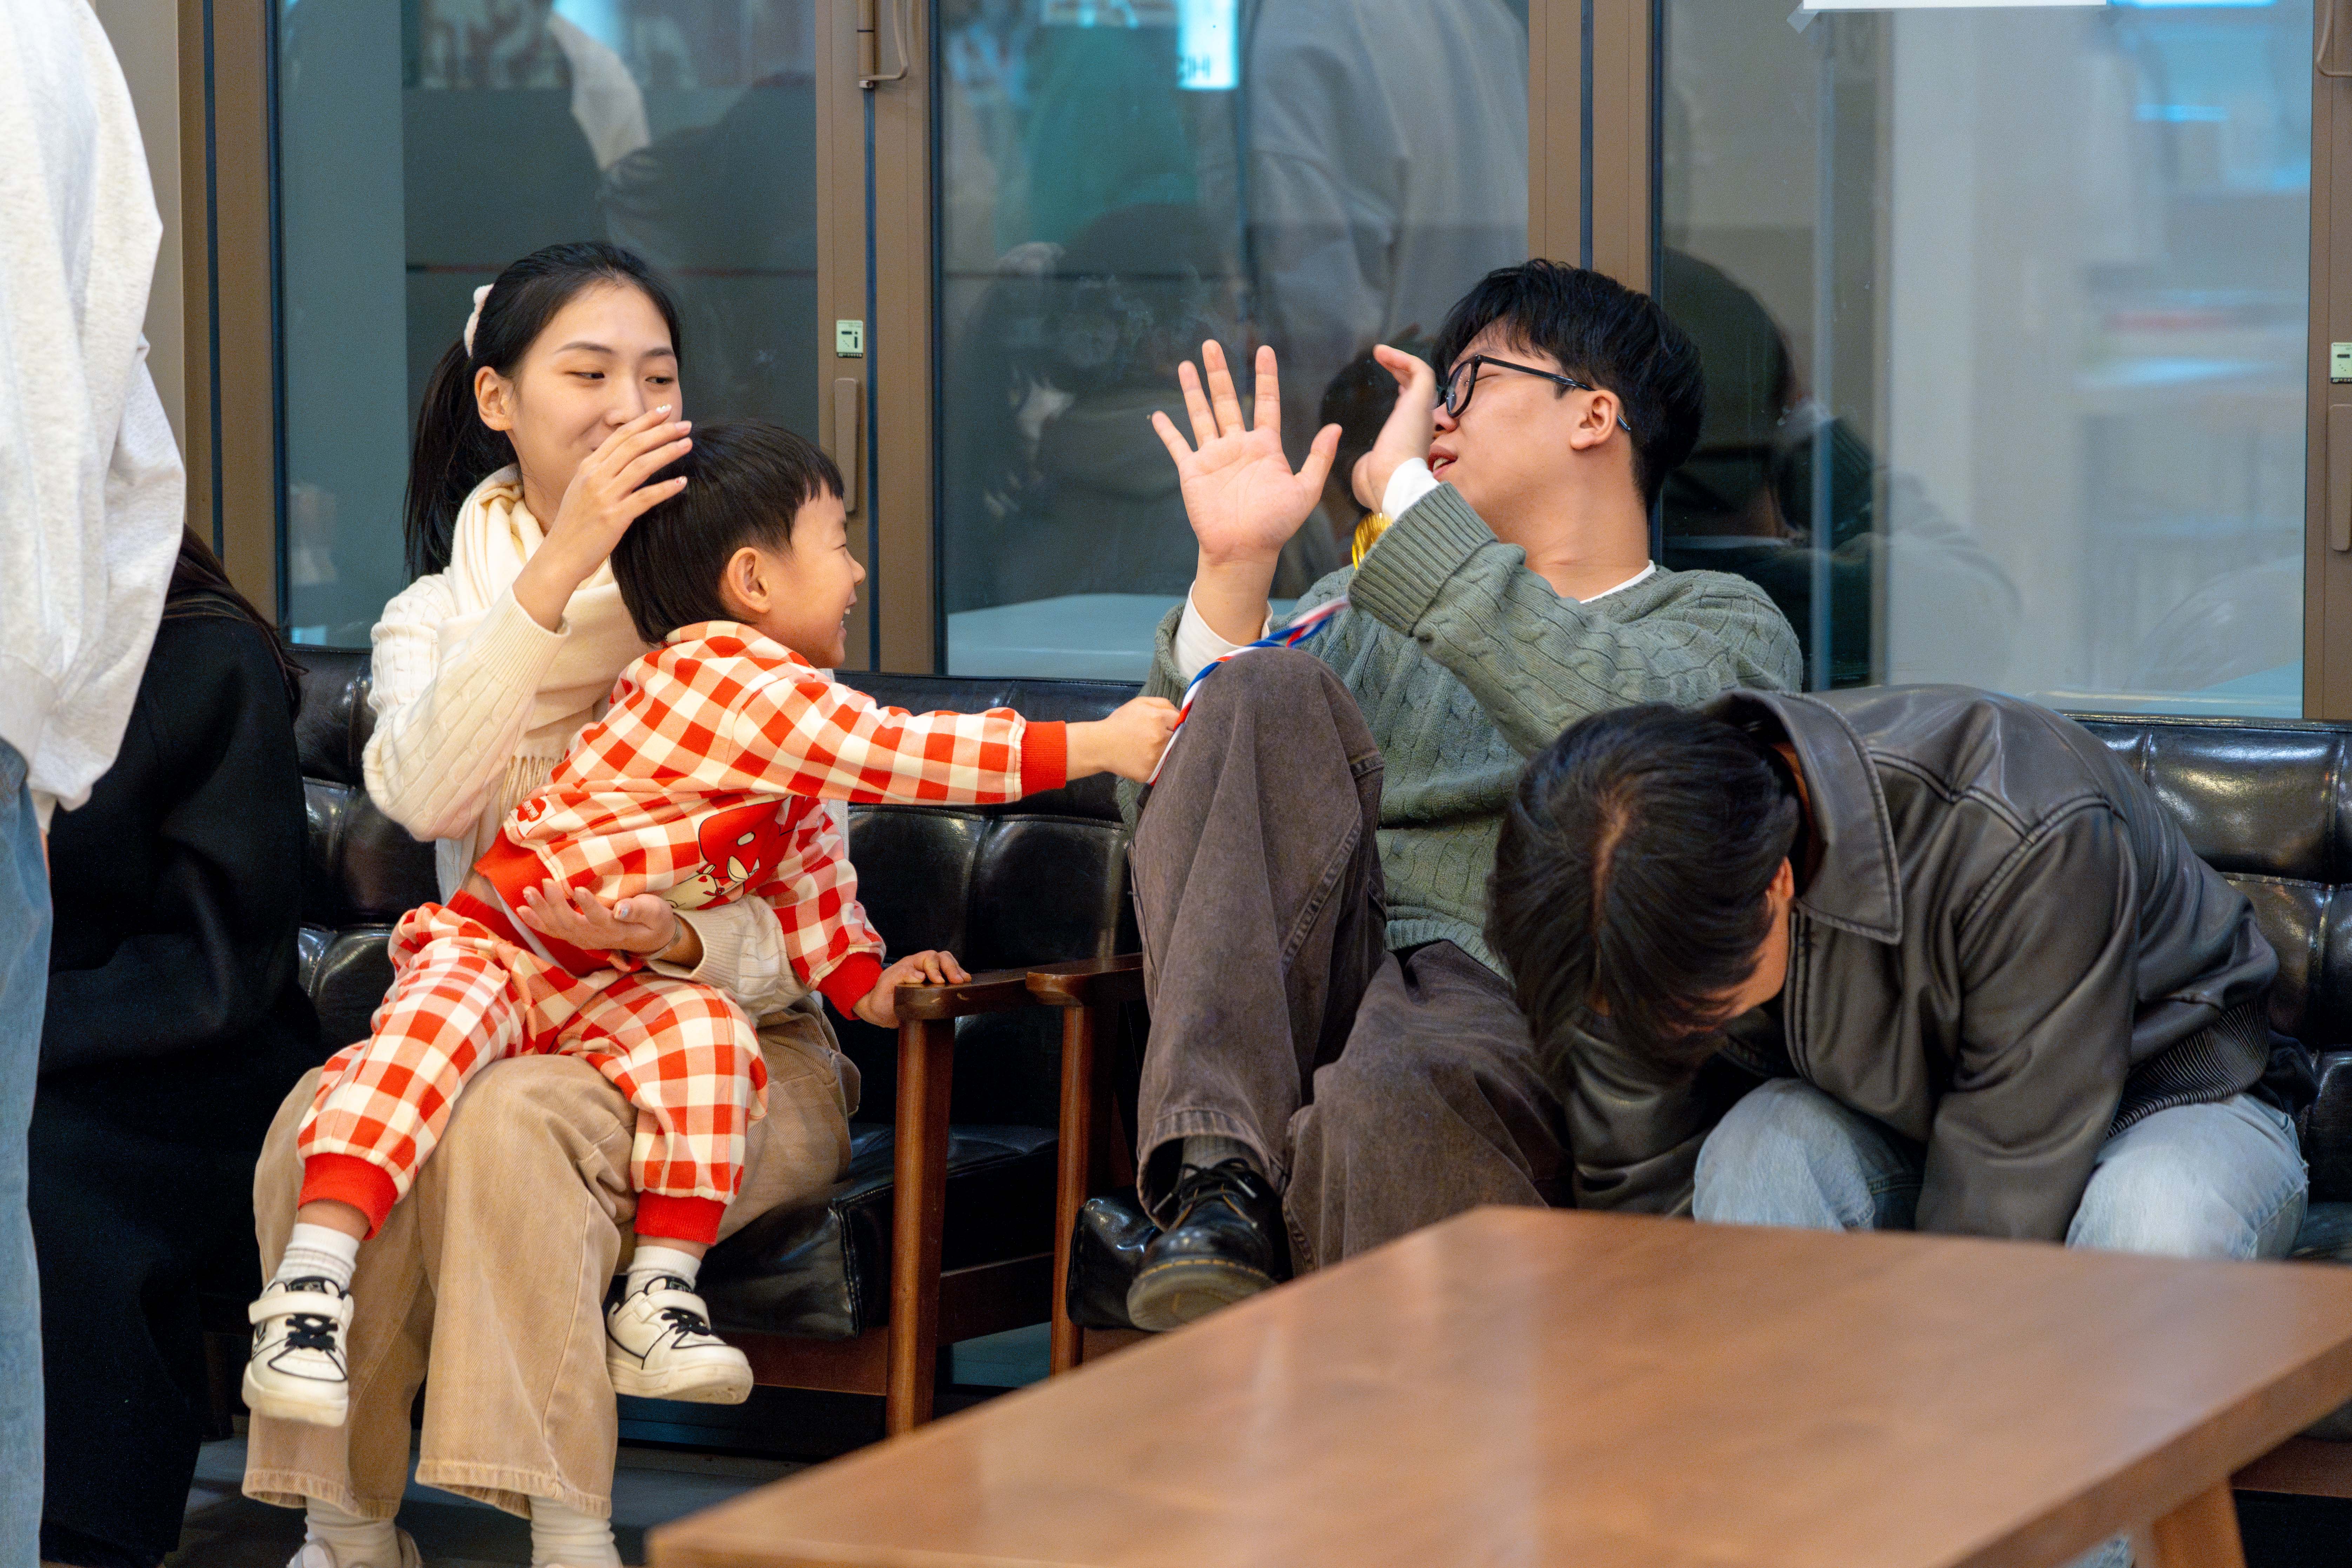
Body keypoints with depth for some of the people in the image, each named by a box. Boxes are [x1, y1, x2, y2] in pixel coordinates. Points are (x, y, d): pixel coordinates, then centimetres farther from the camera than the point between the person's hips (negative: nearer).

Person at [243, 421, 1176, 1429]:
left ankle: (661, 1293, -20)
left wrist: (862, 979, 8)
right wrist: (1093, 746, -21)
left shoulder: (797, 723, 14)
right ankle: (311, 1288, -42)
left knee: (707, 1034, -22)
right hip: (496, 939, -7)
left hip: (616, 986, 7)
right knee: (439, 1024, -35)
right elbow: (894, 755, -23)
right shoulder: (715, 670, -17)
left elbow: (809, 874, 25)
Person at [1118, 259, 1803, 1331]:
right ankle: (1222, 1177, -34)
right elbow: (1163, 811, 15)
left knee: (1393, 1096, -41)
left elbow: (1622, 731, -12)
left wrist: (1411, 495, -8)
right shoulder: (1364, 602, 30)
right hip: (1304, 995, 5)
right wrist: (1230, 573, 1)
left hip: (1512, 1008, -5)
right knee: (1267, 696, -22)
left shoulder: (1724, 627, 15)